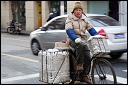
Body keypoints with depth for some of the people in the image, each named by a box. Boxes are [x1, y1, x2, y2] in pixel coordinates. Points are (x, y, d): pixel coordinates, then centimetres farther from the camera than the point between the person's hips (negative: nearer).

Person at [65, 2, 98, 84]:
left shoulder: (85, 18, 13)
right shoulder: (70, 18, -3)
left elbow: (90, 28, 10)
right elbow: (69, 30, -16)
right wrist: (76, 38, -32)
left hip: (83, 40, 5)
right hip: (73, 40, -5)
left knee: (88, 57, -7)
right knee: (81, 45, -38)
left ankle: (85, 75, 8)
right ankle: (79, 64, -22)